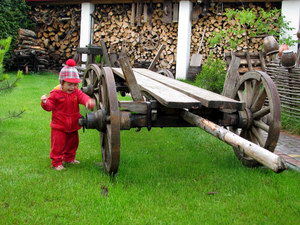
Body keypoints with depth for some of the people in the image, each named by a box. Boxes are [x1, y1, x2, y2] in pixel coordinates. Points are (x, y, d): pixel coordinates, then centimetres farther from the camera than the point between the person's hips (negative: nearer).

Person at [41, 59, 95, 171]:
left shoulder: (77, 92, -1)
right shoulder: (56, 94, -11)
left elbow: (83, 97, -19)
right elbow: (50, 106, -9)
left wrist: (89, 101, -42)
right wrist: (45, 102, -31)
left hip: (73, 126, 5)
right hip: (59, 126, -5)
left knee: (73, 143, 19)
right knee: (58, 144, -3)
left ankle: (69, 158, 39)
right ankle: (56, 162, 9)